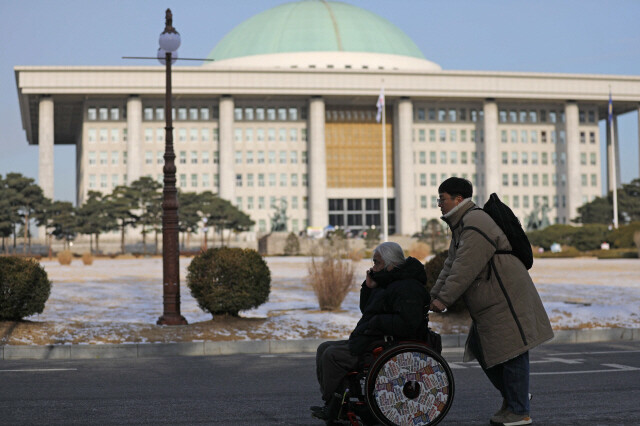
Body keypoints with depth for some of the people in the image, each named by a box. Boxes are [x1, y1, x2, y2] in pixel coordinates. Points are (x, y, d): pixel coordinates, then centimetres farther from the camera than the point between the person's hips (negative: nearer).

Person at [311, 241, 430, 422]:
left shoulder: (407, 288, -17)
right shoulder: (388, 283, 17)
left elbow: (407, 324, -30)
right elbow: (366, 310, 26)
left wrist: (375, 322, -20)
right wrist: (369, 288, 8)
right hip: (371, 340, 12)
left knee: (332, 355, -21)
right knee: (324, 349, 7)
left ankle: (334, 408, -9)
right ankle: (331, 403, 1)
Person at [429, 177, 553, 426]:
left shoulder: (475, 224, -18)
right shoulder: (461, 225, 17)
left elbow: (464, 269, -24)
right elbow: (451, 265, 19)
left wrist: (443, 300, -20)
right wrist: (433, 295, 10)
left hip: (507, 300, -11)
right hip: (490, 304, 11)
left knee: (511, 353, -5)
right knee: (482, 349, 14)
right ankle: (512, 396, 28)